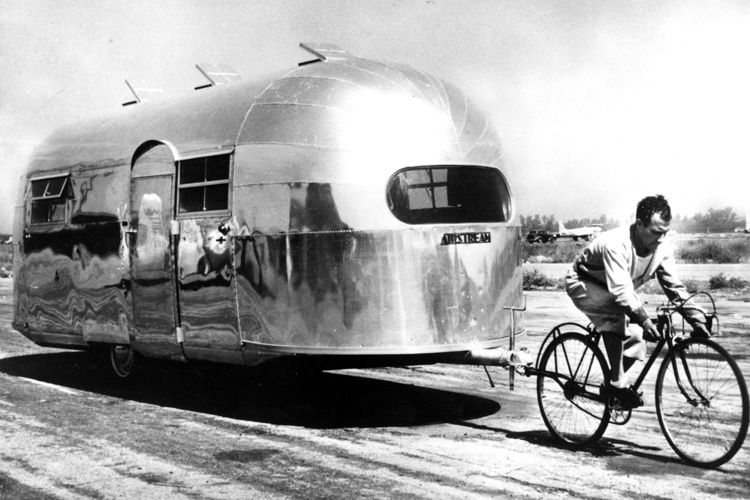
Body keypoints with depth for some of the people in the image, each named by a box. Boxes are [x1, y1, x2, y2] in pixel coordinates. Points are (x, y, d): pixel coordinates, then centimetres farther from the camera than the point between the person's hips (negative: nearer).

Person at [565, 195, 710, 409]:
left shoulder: (661, 249, -16)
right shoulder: (616, 244, -37)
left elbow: (675, 287, -12)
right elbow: (620, 290, -45)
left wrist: (697, 319, -21)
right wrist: (643, 319, -55)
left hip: (613, 292, 7)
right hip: (583, 285, -7)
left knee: (636, 340, -7)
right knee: (616, 313, -35)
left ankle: (612, 386, 17)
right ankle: (618, 383, -26)